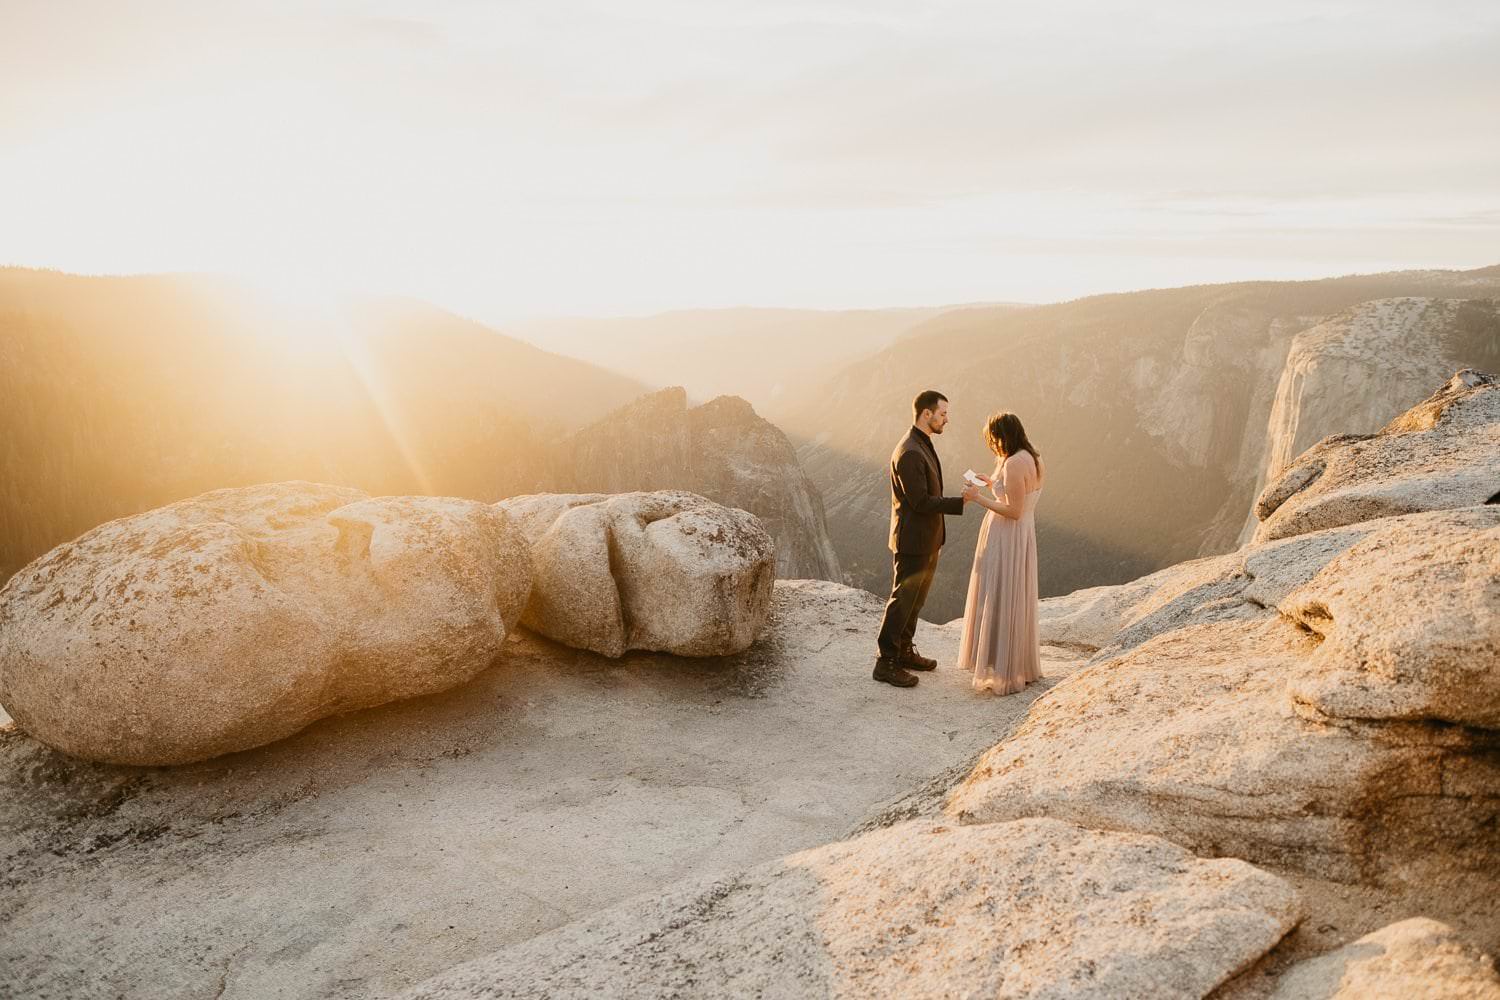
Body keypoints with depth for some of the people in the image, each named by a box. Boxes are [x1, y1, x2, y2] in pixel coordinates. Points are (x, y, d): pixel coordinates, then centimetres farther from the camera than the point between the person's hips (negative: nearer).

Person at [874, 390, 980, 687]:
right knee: (902, 601, -2)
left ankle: (904, 651, 30)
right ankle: (886, 663, 7)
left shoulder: (923, 446, 11)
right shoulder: (909, 453, -22)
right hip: (912, 542, -10)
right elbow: (920, 501, -24)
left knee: (915, 600, 18)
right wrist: (961, 501, -21)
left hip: (928, 541, 10)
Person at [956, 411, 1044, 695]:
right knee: (1015, 602, 19)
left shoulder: (1014, 464, -23)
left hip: (1005, 541, -10)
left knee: (1001, 604, 0)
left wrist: (979, 499, -16)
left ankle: (1005, 673, 8)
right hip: (1020, 536, 10)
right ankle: (1023, 665, 30)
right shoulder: (1033, 459, 8)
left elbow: (1014, 511, -24)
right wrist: (994, 485, 15)